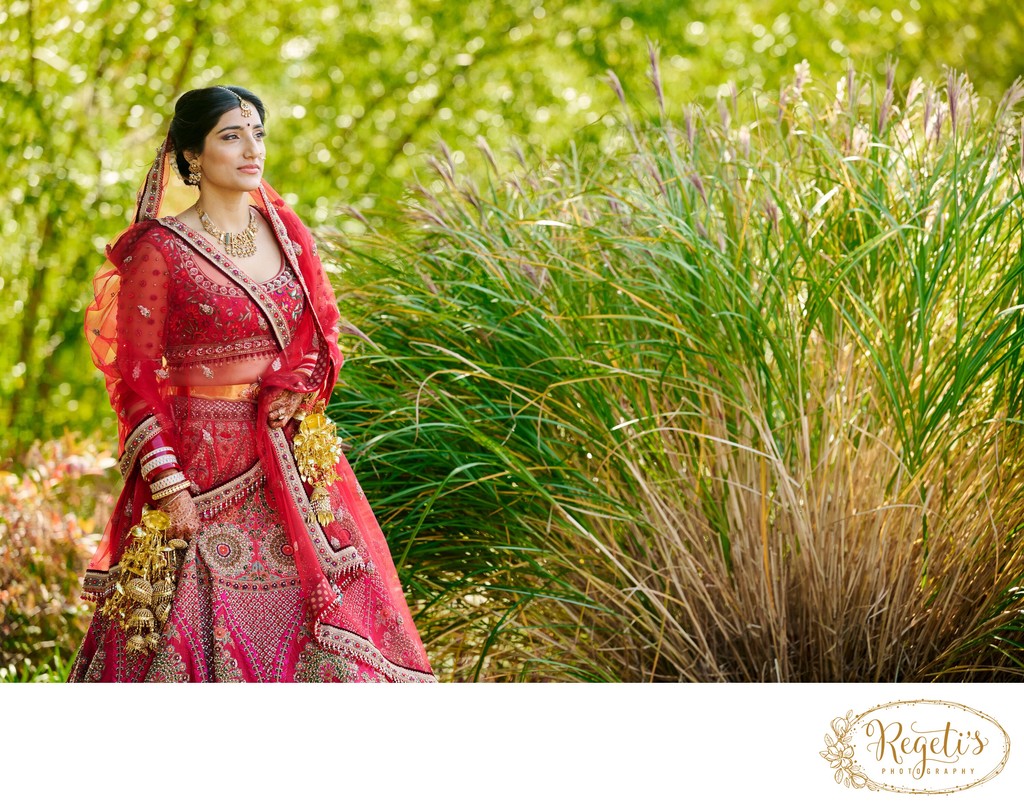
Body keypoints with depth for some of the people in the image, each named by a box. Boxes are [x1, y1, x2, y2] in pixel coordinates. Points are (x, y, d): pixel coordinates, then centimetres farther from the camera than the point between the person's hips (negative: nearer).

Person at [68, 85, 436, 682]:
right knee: (206, 627, -5)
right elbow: (135, 378, -8)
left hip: (290, 462, 5)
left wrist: (301, 387, -6)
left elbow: (324, 330, 15)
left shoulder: (283, 229, 8)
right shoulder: (159, 249, -8)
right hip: (200, 459, -5)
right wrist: (168, 486, -14)